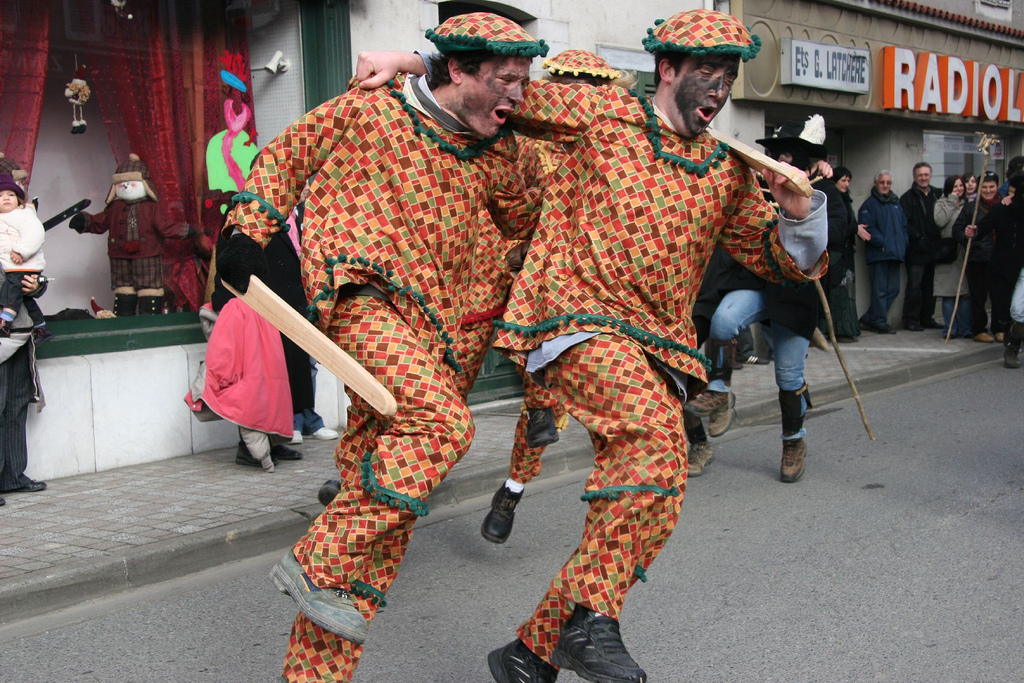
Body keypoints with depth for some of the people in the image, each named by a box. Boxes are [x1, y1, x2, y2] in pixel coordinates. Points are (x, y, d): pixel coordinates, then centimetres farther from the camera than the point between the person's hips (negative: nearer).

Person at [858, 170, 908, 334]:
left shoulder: (896, 203, 20)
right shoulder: (870, 204, -3)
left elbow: (904, 226, 22)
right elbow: (867, 228, -13)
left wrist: (903, 244, 6)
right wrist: (882, 243, -19)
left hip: (895, 253, 7)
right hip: (878, 253, -7)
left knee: (893, 289, 8)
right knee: (880, 289, -5)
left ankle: (869, 319, 16)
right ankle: (880, 322, 2)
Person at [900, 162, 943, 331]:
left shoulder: (937, 195, 13)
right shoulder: (908, 197, -2)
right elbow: (904, 224, -10)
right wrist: (919, 238, -16)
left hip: (933, 249, 5)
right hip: (916, 251, -5)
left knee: (930, 286, 10)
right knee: (914, 285, -6)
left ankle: (927, 318, 18)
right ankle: (911, 319, 1)